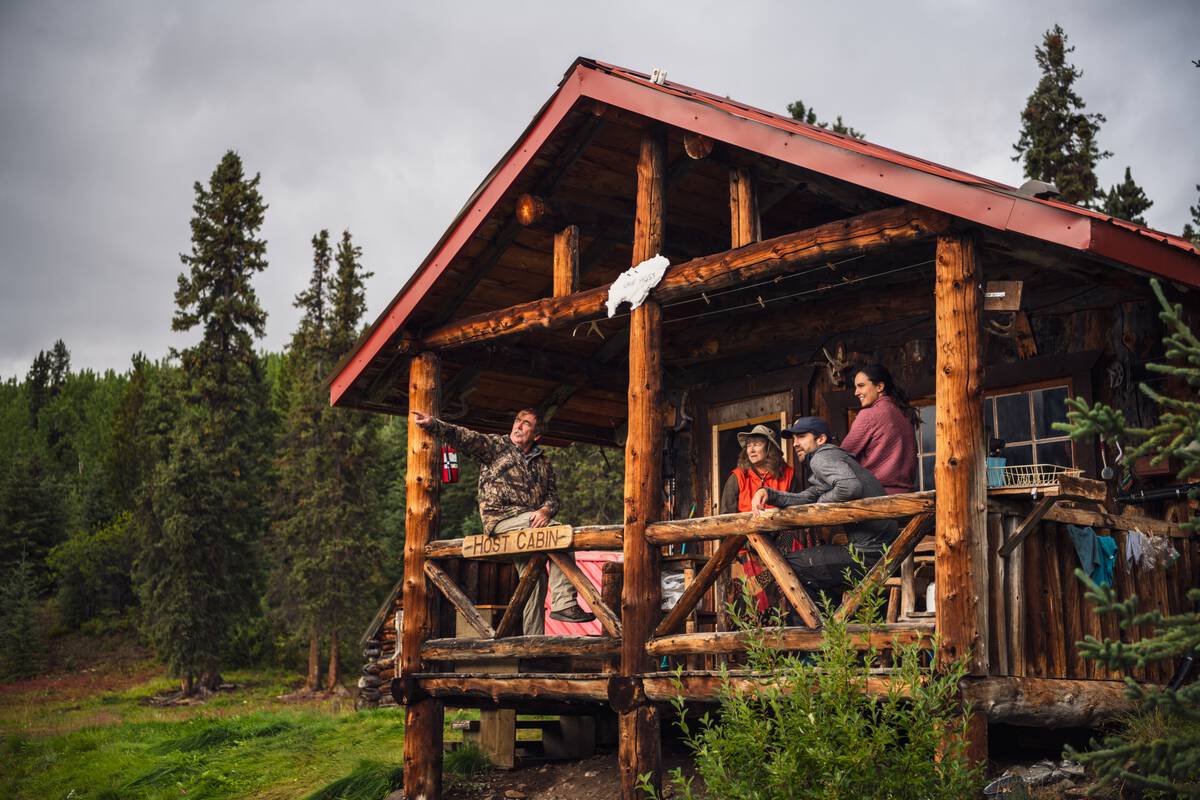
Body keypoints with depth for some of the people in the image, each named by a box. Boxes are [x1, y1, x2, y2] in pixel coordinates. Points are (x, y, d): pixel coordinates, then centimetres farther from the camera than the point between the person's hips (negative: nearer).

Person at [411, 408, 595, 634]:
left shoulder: (543, 462, 20)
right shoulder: (496, 445, 7)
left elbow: (553, 495, 14)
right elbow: (465, 437, -6)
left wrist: (545, 510, -9)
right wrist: (434, 424, -21)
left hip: (531, 520, 6)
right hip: (502, 519, -6)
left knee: (534, 578, -4)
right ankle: (564, 603, -28)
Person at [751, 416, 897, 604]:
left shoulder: (822, 456, -8)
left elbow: (850, 486, -27)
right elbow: (805, 499, 17)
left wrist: (822, 502, -9)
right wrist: (768, 493, 3)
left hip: (868, 553, -10)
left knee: (788, 564, -3)